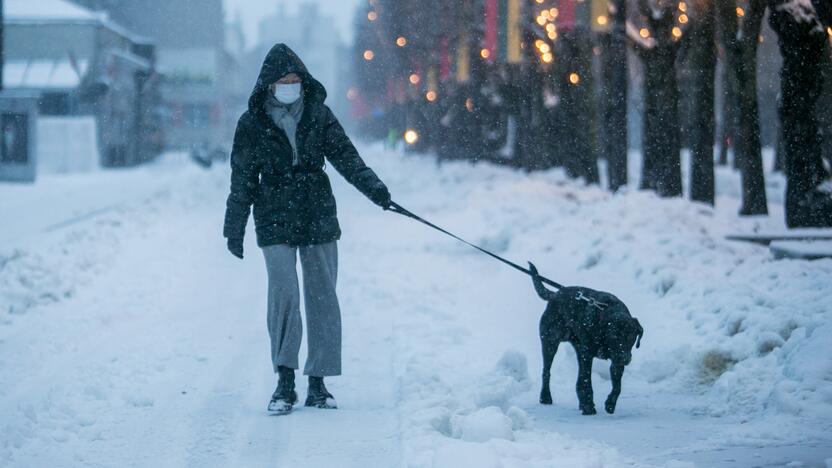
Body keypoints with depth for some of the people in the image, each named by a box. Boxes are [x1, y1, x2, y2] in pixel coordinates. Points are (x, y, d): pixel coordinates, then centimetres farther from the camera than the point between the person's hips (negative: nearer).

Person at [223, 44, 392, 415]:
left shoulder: (319, 116, 5)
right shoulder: (252, 124, 2)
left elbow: (345, 157, 2)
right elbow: (242, 180, 6)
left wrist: (373, 186, -14)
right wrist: (234, 228, 6)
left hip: (319, 218, 2)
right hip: (275, 221, -2)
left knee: (323, 297, 1)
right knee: (284, 294, -14)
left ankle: (317, 384, 9)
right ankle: (285, 382, -6)